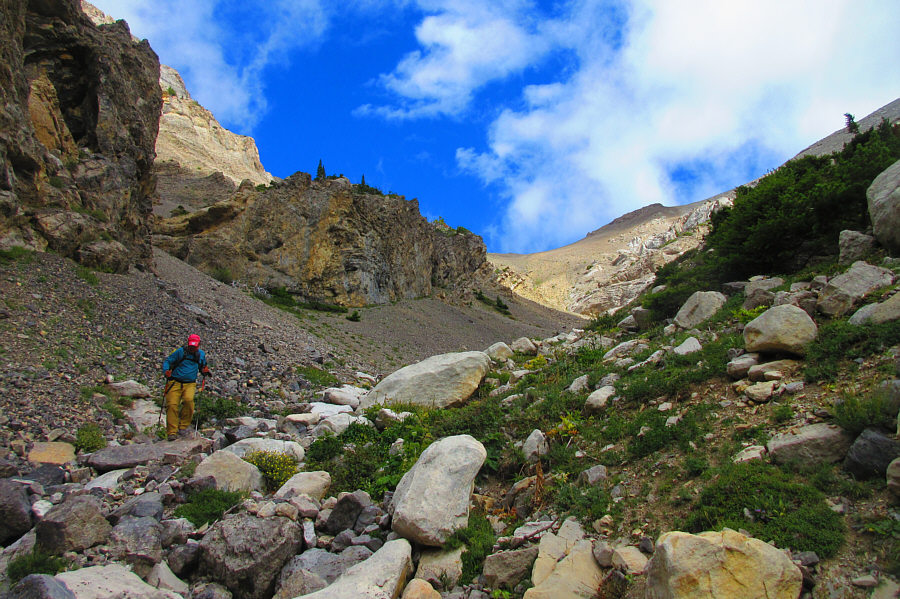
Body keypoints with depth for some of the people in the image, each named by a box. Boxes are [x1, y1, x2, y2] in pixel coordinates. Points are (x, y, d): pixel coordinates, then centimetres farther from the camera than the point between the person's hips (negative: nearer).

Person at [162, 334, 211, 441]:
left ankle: (184, 426, -13)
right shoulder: (180, 352, 3)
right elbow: (167, 361, 4)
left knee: (188, 400, -28)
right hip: (175, 382, -1)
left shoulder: (201, 354, 14)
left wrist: (206, 371, 4)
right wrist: (166, 371, -16)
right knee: (172, 405, -13)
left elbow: (202, 367, 27)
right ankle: (172, 432, -6)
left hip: (190, 384, 1)